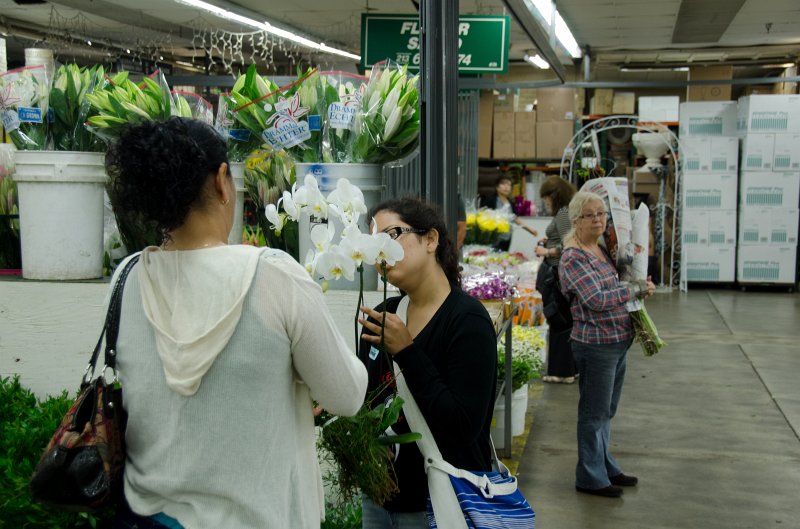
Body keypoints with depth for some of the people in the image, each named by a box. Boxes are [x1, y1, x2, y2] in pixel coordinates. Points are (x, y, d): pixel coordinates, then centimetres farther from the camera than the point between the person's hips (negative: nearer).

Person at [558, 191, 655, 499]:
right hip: (596, 344, -9)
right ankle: (591, 478, 15)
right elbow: (597, 299, -27)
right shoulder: (573, 258, -18)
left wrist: (640, 286, 7)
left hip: (618, 341, 9)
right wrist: (638, 289, -16)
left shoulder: (601, 248, 10)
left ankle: (605, 467, 34)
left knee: (606, 412, 20)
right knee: (594, 413, 3)